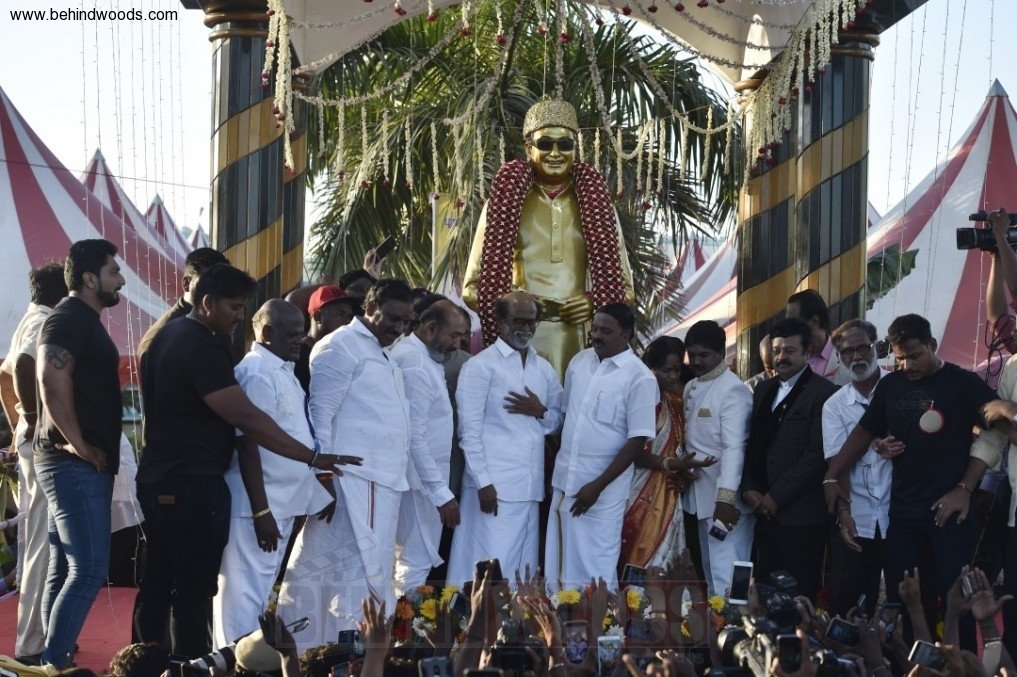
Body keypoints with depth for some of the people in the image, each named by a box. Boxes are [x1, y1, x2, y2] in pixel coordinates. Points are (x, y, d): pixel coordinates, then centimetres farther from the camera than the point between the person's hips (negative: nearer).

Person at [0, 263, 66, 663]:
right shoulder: (47, 323, -13)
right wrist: (34, 421, -23)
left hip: (33, 440, 10)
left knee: (34, 538, 14)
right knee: (43, 541, -8)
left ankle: (34, 636, 21)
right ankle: (32, 645, -7)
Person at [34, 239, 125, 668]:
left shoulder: (86, 322, 18)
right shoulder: (68, 319, -13)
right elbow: (53, 383, -27)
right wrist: (78, 444, -22)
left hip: (82, 465, 10)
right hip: (76, 465, -10)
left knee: (64, 569, 11)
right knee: (89, 570, -13)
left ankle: (56, 659, 15)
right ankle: (53, 663, -12)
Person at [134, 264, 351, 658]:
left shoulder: (166, 337, 13)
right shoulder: (202, 348, -18)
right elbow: (247, 419, -22)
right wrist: (313, 458, -19)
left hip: (157, 478, 10)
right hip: (192, 484, -10)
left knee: (157, 585, 12)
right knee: (193, 589, -4)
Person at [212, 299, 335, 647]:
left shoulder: (283, 371, 14)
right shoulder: (256, 373, -15)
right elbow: (248, 445, -20)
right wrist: (262, 512, -23)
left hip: (282, 503, 10)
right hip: (256, 506, -10)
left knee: (259, 594, 17)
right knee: (244, 598, -6)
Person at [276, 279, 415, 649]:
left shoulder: (382, 355, 21)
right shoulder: (341, 347, -7)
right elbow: (320, 415, -12)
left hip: (383, 483, 9)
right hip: (356, 481, -9)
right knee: (360, 572, -10)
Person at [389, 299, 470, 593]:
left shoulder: (422, 357, 12)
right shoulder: (414, 363, -19)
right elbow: (414, 437, -23)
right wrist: (441, 492, -22)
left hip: (424, 477, 10)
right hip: (420, 480, -10)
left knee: (410, 559, 13)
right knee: (417, 563, -7)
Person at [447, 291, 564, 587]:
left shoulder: (544, 369, 15)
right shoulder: (480, 366, -3)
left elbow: (559, 421, 19)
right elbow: (469, 430, -7)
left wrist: (540, 412, -4)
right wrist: (483, 482, -14)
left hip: (530, 484, 6)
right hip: (494, 484, -6)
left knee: (523, 566, 7)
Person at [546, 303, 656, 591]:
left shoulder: (639, 378, -11)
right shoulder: (579, 361, 6)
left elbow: (637, 440, -13)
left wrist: (598, 486, -15)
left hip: (603, 490, -6)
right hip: (565, 481, 6)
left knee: (594, 570, 0)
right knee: (560, 564, 10)